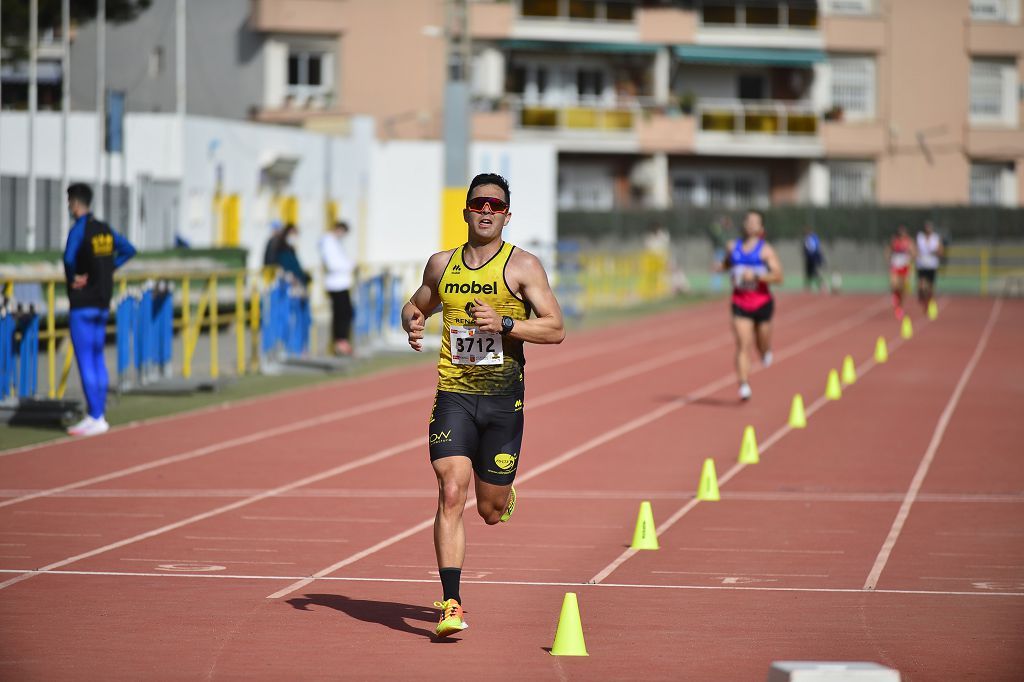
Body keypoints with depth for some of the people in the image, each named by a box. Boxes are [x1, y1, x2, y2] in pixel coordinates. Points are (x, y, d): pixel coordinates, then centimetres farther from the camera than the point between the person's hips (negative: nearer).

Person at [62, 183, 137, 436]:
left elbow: (69, 258, -32)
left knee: (86, 361, -5)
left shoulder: (79, 230, -15)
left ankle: (96, 418, -6)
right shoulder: (105, 229, 8)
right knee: (97, 359, 13)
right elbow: (128, 249, 19)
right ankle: (98, 415, 16)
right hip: (103, 303, 8)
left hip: (82, 305, -8)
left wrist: (73, 279, -14)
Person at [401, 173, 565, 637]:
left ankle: (503, 494, 48)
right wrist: (412, 324, 3)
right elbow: (415, 307, 27)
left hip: (502, 398, -1)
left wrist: (504, 323, -19)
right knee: (451, 494, -16)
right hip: (453, 395, 1)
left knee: (491, 511, 8)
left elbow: (555, 330, -5)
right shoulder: (442, 264, 10)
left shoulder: (523, 266, -1)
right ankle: (451, 604, -17)